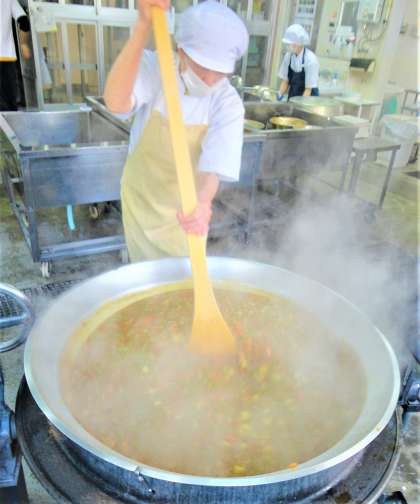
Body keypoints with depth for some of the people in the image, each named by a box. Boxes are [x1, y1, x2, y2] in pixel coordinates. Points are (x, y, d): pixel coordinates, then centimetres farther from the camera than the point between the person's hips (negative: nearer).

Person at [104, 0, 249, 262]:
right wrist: (145, 24, -47)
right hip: (142, 199, 0)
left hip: (187, 207, 0)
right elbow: (116, 104, -40)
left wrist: (202, 203, -52)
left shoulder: (228, 103, -19)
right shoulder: (153, 67, -19)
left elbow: (214, 166, -30)